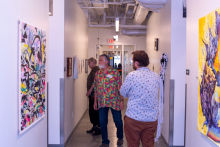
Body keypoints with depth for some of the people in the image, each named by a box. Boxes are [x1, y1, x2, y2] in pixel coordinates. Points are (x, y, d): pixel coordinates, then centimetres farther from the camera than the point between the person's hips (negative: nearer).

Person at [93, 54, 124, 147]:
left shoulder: (115, 72, -6)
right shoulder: (97, 73, 6)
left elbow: (120, 87, -6)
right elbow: (96, 89, 12)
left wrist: (121, 100, -9)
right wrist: (95, 102, 11)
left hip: (114, 102, -3)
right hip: (102, 103, 4)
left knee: (118, 121, 9)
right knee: (102, 122, 6)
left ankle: (120, 138, 33)